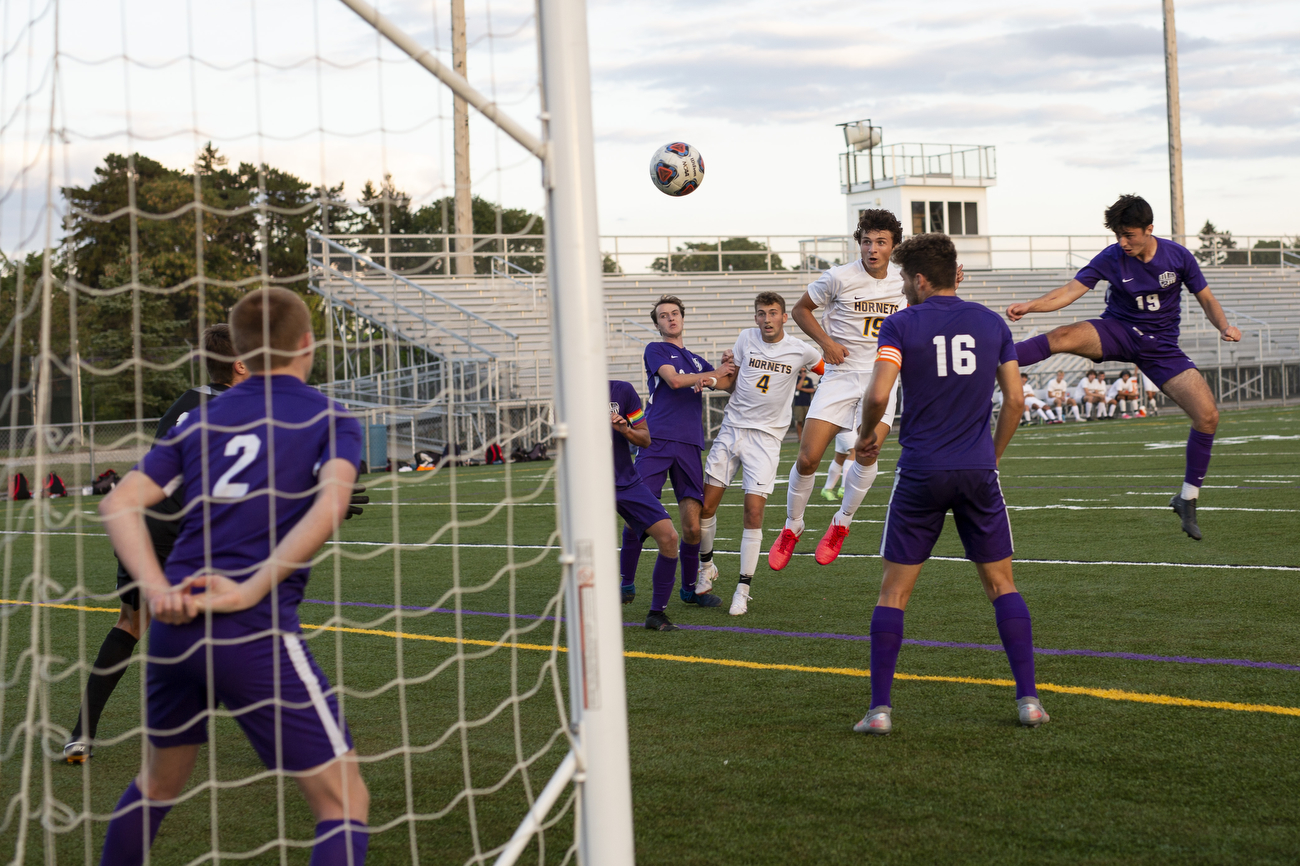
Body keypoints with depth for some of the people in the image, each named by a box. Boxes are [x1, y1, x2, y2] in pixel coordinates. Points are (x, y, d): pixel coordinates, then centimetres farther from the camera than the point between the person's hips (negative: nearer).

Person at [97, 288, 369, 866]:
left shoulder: (201, 421, 16)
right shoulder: (330, 419, 4)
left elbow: (118, 504, 5)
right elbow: (329, 504, -17)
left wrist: (157, 589, -6)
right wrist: (251, 590, -17)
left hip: (174, 622, 6)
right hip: (256, 631, -5)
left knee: (159, 781, 28)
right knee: (343, 801, 0)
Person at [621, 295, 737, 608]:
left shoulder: (696, 361, 26)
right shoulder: (656, 350, 10)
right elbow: (673, 380, -6)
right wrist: (715, 374, 5)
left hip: (689, 446, 4)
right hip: (656, 441, -4)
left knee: (692, 525, -3)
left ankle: (690, 588, 13)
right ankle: (626, 582, 3)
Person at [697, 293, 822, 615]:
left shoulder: (799, 350, -3)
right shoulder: (746, 339, 2)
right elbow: (730, 383, 10)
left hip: (766, 436, -2)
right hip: (731, 428, 2)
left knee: (753, 512, -11)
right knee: (706, 506, 1)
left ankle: (743, 588, -1)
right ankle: (706, 566, 27)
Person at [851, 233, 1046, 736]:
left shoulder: (901, 325, -4)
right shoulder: (991, 323, 6)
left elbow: (878, 395, -16)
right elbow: (1014, 399, 6)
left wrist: (866, 435, 4)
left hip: (921, 472, -2)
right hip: (978, 470, 3)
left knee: (894, 590, 5)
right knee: (1001, 584, 12)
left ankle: (879, 708, 1)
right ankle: (1028, 699, 6)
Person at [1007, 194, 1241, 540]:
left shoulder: (1178, 256, -7)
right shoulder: (1111, 258, -11)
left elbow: (1206, 298, 3)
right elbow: (1070, 291, -16)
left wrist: (1224, 326, -17)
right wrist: (1029, 306, -33)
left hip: (1161, 346, 1)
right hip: (1118, 331, -1)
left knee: (1208, 415, -11)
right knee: (1064, 336, -33)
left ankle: (1187, 498, 5)